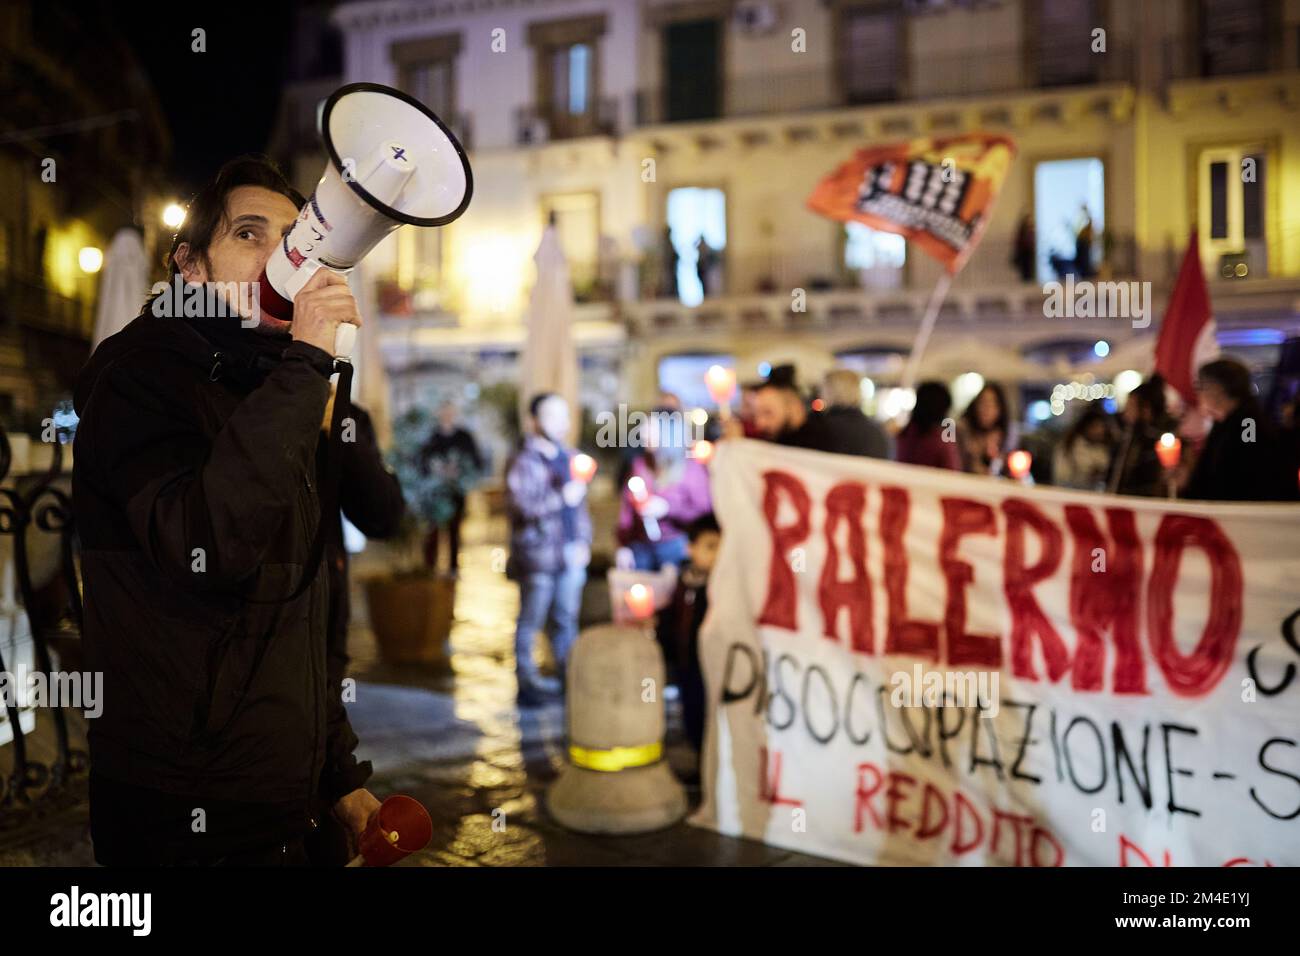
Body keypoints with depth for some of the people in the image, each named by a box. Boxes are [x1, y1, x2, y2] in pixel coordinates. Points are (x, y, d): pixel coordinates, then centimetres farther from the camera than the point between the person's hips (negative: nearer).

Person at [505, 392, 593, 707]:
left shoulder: (569, 457, 15)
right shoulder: (522, 462, -7)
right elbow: (520, 505, -19)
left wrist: (584, 542, 10)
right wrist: (561, 497, -21)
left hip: (571, 553, 6)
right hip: (537, 555, -6)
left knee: (566, 619, 11)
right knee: (530, 622, 1)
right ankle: (527, 683, 7)